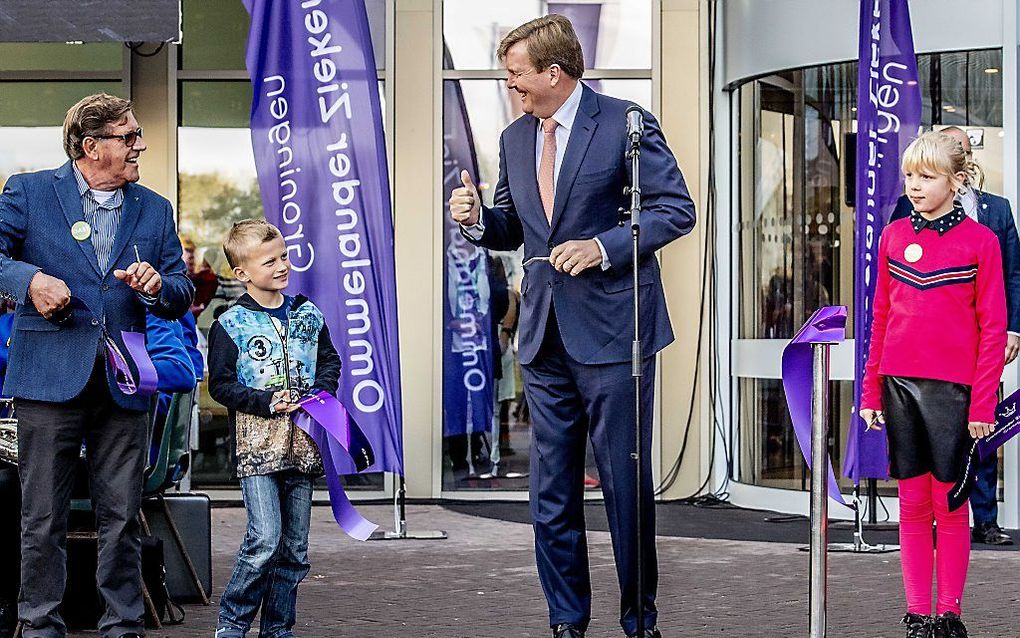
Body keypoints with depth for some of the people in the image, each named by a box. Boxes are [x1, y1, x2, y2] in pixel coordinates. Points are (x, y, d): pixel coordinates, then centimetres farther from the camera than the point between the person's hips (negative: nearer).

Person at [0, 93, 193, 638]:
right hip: (49, 377, -3)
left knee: (121, 516, 6)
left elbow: (181, 296, 15)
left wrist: (157, 287, -7)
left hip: (122, 383, 3)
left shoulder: (154, 210, 14)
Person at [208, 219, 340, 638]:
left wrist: (323, 392, 0)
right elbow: (221, 385, -5)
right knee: (265, 539, -15)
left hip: (301, 444, 5)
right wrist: (267, 403, -15)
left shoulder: (308, 315, 9)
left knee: (294, 546, 7)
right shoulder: (230, 325, -5)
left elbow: (330, 360, 20)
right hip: (257, 442, -5)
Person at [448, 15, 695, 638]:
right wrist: (478, 217, -1)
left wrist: (604, 247, -19)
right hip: (545, 335, 6)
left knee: (627, 481, 1)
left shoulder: (626, 125, -7)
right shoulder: (515, 139, 13)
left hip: (611, 329, -6)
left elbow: (677, 209, -8)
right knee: (551, 490, 9)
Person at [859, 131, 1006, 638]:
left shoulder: (979, 241, -3)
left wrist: (983, 403, -8)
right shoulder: (893, 236, 8)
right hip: (899, 385, 3)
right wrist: (871, 392, 10)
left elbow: (992, 328, -3)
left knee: (949, 503, 2)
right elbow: (881, 317, 13)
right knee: (913, 503, 6)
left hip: (952, 387, -3)